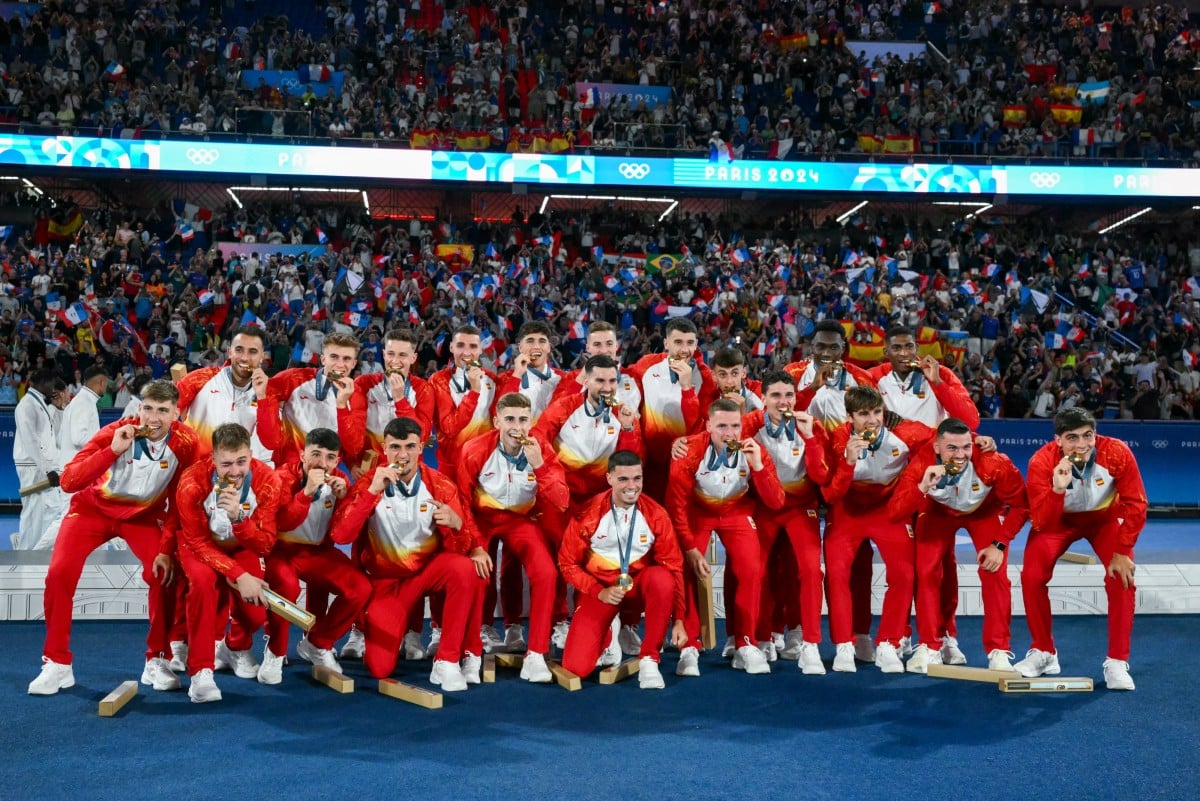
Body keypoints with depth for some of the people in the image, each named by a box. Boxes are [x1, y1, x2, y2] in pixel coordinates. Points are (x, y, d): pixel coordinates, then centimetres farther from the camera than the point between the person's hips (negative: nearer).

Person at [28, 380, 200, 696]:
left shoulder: (186, 443, -21)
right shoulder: (115, 433, -26)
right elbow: (68, 482, -33)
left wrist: (168, 550, -18)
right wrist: (113, 450, -44)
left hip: (144, 514, 1)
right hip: (94, 507, -1)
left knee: (163, 574, -19)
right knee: (59, 574, -16)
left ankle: (157, 661, 0)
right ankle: (57, 664, 1)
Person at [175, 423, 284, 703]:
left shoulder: (267, 480, -25)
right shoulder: (193, 481, -30)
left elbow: (264, 545, -24)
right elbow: (198, 542, -22)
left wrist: (238, 518, -44)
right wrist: (238, 575, -34)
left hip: (242, 548, 2)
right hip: (200, 546, -2)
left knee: (256, 611, -17)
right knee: (203, 580, -35)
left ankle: (236, 648, 21)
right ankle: (200, 670, -22)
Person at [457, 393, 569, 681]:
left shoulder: (543, 451, -12)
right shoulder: (474, 450, -15)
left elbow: (561, 503, -19)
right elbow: (463, 500, -5)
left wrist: (538, 466, -31)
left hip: (522, 520, 1)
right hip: (483, 518, 0)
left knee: (546, 572, -23)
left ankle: (536, 655, -13)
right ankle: (481, 634, 11)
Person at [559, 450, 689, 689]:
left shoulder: (655, 514, -13)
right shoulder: (588, 514, -14)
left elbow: (673, 566, -9)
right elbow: (568, 563, -5)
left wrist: (679, 620, -13)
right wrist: (599, 592, -18)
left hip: (641, 584, 1)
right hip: (601, 588, 0)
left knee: (662, 578, -36)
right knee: (576, 667, -16)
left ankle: (648, 659, -17)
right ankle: (607, 639, 22)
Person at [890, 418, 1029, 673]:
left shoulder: (994, 463, -36)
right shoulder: (922, 463, -34)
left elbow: (1020, 505, -21)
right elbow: (896, 512, -39)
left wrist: (999, 544, -24)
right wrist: (922, 487, -55)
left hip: (985, 511, 0)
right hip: (938, 511, 1)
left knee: (995, 574, -14)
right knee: (926, 571, -11)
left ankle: (999, 650, 0)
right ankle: (930, 648, 4)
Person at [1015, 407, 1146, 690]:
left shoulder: (1117, 454, -31)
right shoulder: (1042, 462, -33)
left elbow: (1135, 505, -18)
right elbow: (1041, 524, -35)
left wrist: (1122, 551, -19)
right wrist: (1058, 489, -51)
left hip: (1106, 518, 0)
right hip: (1059, 519, 0)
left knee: (1121, 579, -18)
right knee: (1032, 576, -15)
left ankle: (1117, 663, -3)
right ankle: (1044, 653, 4)